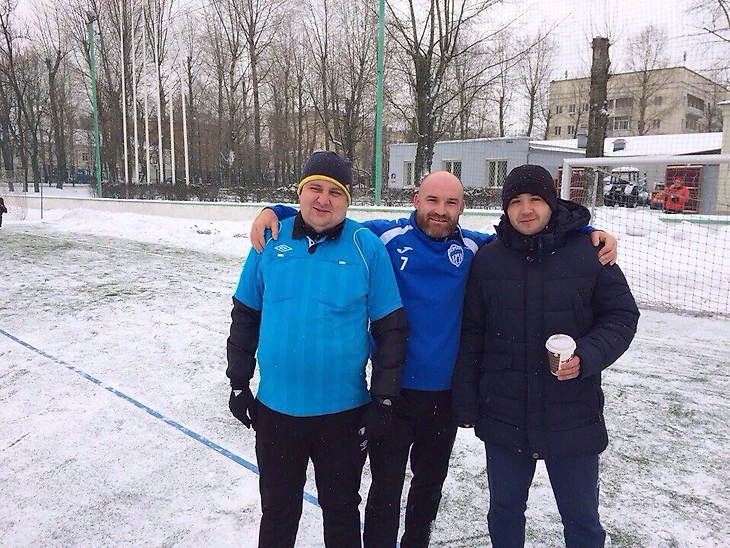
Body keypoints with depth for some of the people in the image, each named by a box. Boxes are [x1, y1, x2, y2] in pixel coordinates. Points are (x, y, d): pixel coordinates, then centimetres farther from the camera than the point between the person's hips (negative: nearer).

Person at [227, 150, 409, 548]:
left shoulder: (367, 247, -10)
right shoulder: (272, 240, -3)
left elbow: (391, 328, -5)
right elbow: (244, 316, 6)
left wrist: (382, 401, -6)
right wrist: (238, 383, 7)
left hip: (343, 411, -2)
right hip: (275, 407, 2)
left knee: (341, 510, 20)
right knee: (277, 510, 22)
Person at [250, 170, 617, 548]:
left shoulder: (473, 248, -1)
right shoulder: (384, 236, -9)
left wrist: (592, 234, -1)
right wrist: (273, 212, -13)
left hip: (446, 392, 4)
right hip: (392, 389, -3)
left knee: (431, 482, 23)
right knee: (386, 489, 7)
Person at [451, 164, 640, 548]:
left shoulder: (590, 253, -7)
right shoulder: (487, 259, -2)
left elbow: (621, 316, -1)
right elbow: (471, 336, 2)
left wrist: (587, 357, -20)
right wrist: (466, 403, 2)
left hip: (573, 416, -1)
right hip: (503, 416, 2)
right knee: (504, 509, 21)